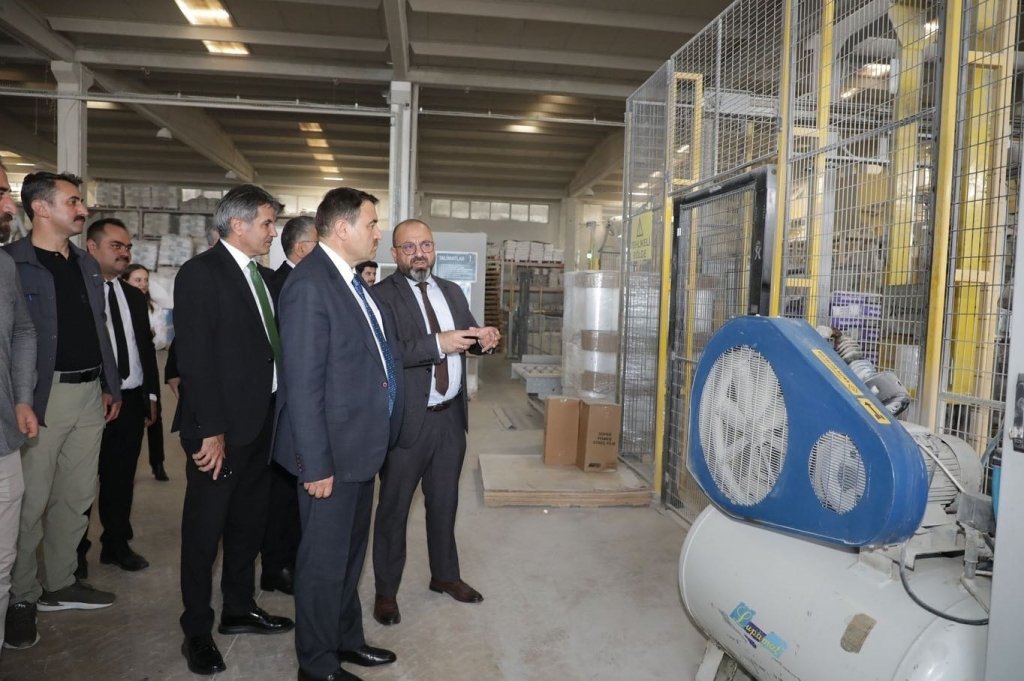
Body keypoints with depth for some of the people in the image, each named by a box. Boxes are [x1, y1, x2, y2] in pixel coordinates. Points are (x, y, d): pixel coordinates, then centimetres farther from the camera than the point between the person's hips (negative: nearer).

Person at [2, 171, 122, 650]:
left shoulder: (87, 264, 13)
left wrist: (111, 386, 14)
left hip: (90, 393, 7)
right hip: (42, 396, -6)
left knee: (77, 496, 14)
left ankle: (59, 583, 29)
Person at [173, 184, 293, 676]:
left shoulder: (261, 275, 10)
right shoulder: (201, 272, -12)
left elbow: (269, 344, 10)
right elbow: (194, 358, -18)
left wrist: (276, 414, 4)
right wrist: (210, 429, -20)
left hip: (261, 420, 8)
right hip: (220, 425, -8)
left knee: (248, 522, 18)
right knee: (205, 528, 7)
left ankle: (240, 609, 35)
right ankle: (197, 632, 22)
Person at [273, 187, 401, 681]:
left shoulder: (351, 280, 9)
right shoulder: (310, 284, -19)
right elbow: (303, 384, -22)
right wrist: (316, 464, -21)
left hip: (362, 444, 9)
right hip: (333, 450, -9)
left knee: (350, 553, 23)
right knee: (325, 560, 8)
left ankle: (346, 639, 42)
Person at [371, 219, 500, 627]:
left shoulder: (452, 291, 11)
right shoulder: (380, 296, -11)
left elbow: (467, 337, 13)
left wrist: (484, 339, -10)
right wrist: (438, 344, -30)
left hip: (451, 415, 6)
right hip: (406, 419, -6)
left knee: (444, 502, 20)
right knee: (394, 507, 9)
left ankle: (445, 575, 39)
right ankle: (386, 591, 26)